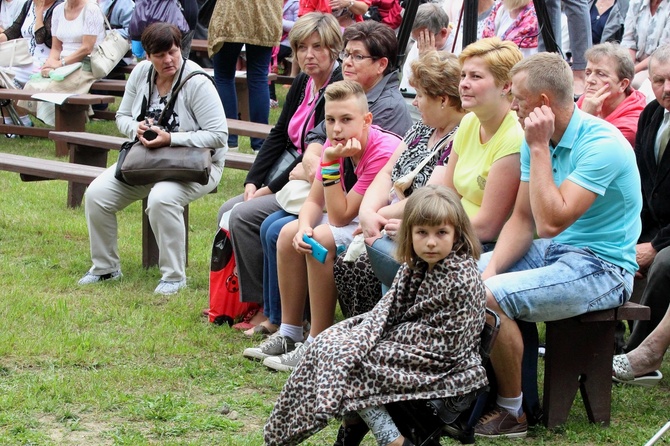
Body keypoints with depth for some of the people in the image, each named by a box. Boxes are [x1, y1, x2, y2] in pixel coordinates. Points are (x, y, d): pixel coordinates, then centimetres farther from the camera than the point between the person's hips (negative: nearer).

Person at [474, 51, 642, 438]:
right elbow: (523, 219, 6)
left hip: (600, 268, -9)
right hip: (552, 252, 9)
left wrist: (539, 148, -23)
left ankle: (512, 413, -11)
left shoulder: (602, 145, -22)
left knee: (490, 297, -27)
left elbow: (551, 221, -28)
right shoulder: (537, 140, 5)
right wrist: (491, 268, -10)